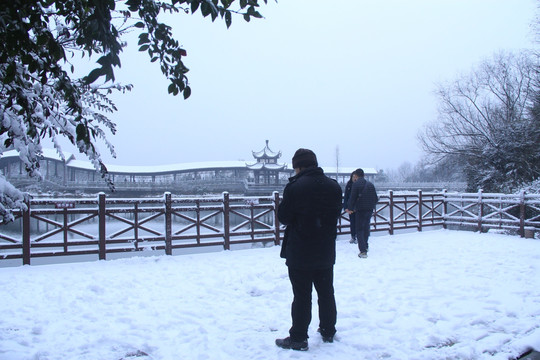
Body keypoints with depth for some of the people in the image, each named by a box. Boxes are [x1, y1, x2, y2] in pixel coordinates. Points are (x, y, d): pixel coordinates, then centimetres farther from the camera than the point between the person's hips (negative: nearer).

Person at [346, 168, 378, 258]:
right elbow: (376, 198, 12)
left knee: (359, 230, -1)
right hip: (370, 210, 6)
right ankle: (366, 246, 36)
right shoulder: (371, 184, 9)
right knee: (366, 228, 22)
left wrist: (350, 209, 2)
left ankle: (363, 251, -11)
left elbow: (352, 198, -11)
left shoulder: (356, 184, -9)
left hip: (360, 210, -6)